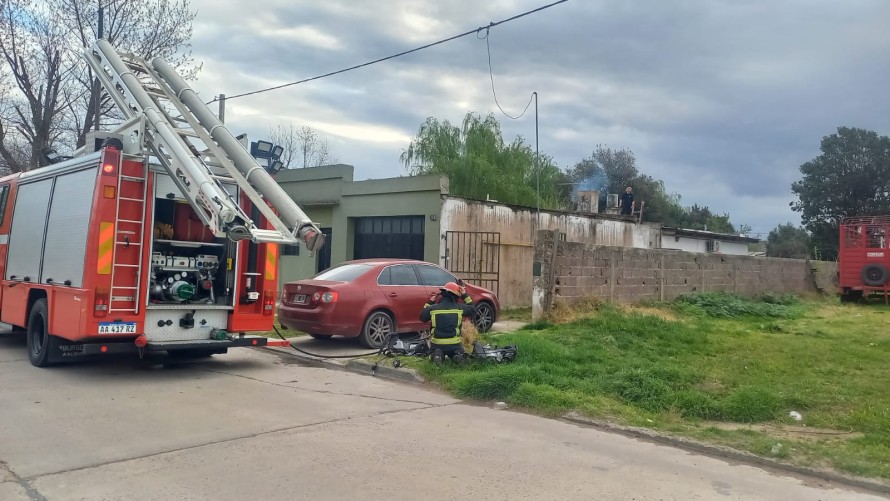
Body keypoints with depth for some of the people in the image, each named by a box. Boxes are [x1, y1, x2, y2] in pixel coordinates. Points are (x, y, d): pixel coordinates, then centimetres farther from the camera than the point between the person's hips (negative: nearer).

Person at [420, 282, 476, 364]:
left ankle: (437, 354, -8)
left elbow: (422, 317, 10)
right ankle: (457, 354, -7)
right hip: (454, 344, 0)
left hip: (437, 344, 0)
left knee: (434, 357, 28)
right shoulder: (459, 307, -7)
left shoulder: (433, 308, -8)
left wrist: (429, 302, 15)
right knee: (459, 352, 30)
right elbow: (472, 309, 12)